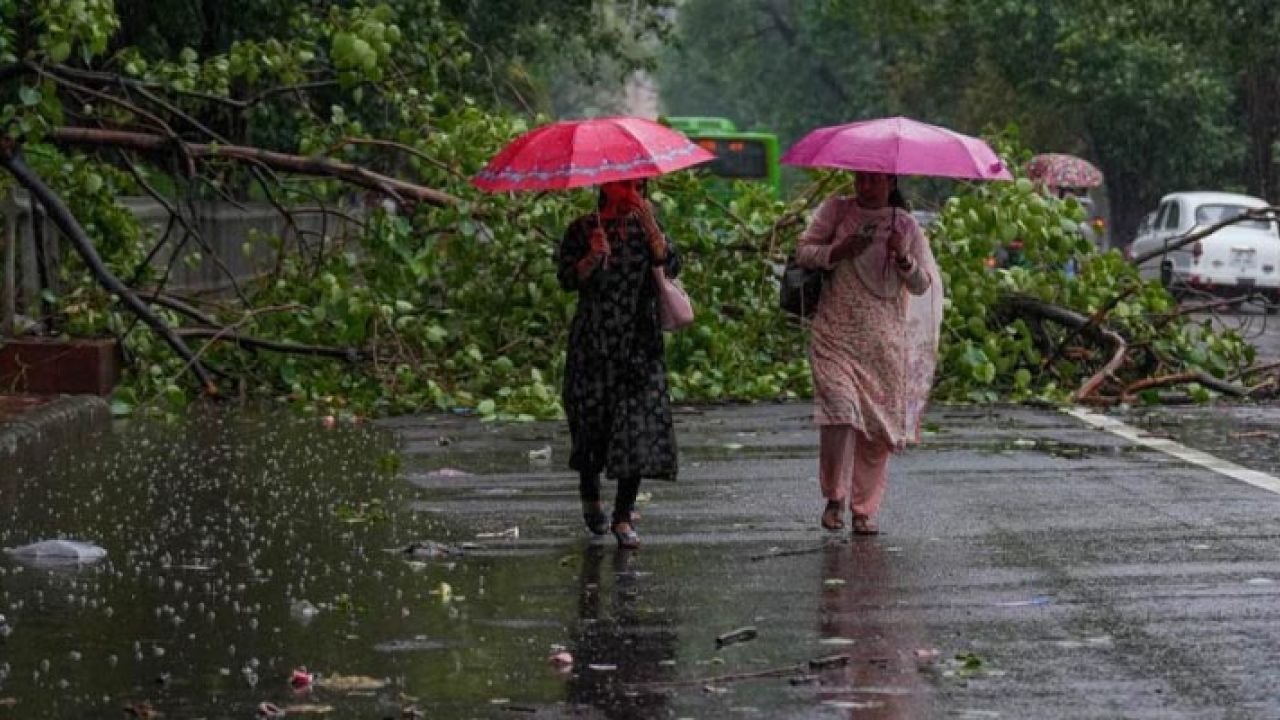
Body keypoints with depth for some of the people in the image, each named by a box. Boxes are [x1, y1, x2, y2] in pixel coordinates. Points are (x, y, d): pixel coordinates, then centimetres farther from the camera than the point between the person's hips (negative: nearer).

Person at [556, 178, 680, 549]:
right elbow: (568, 279, -8)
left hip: (640, 342, 1)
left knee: (640, 424, -10)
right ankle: (589, 492, 34)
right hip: (593, 344, -1)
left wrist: (651, 226, -17)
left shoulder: (645, 228, 8)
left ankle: (623, 516, -6)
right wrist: (592, 258, -24)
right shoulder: (582, 230, 2)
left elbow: (671, 267, -8)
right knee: (592, 422, 4)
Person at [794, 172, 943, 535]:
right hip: (836, 335, -2)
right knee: (839, 409, -19)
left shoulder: (905, 225, 6)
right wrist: (838, 251, -13)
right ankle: (835, 498, -5)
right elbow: (803, 251, 4)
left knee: (877, 425, 1)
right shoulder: (836, 211, 5)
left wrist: (903, 259, -15)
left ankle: (865, 510, 11)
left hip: (885, 342, 2)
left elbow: (922, 286, 5)